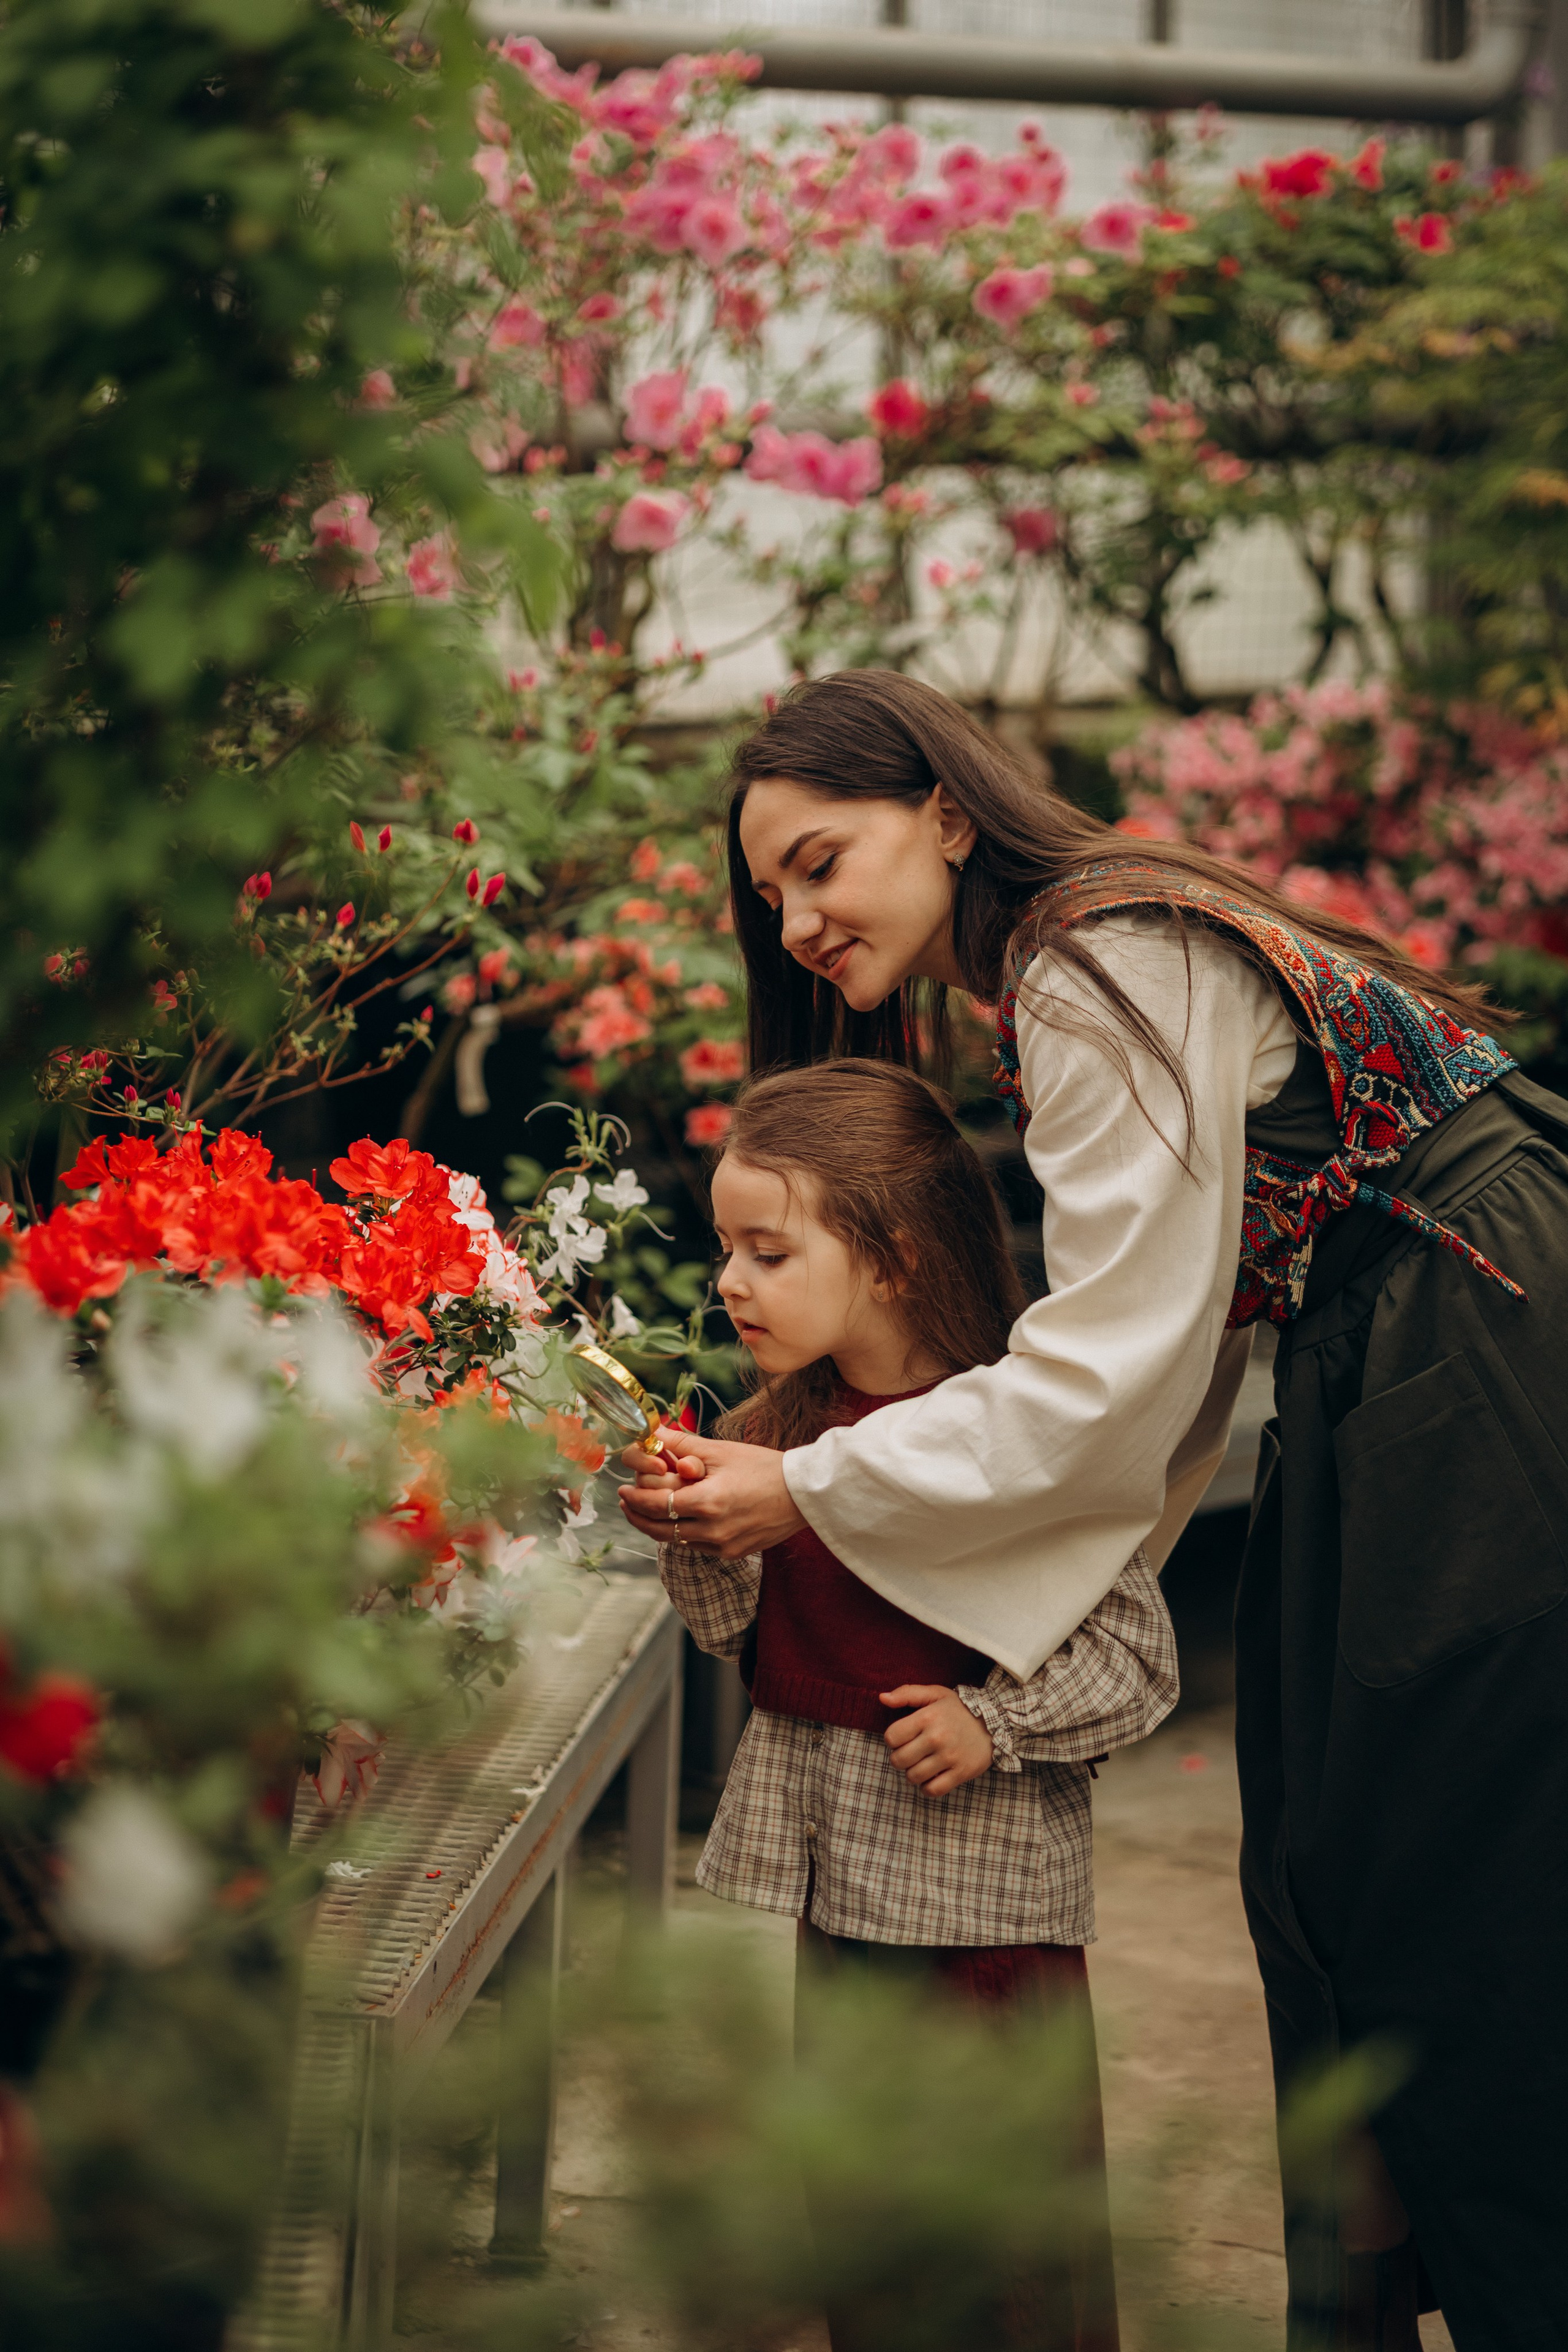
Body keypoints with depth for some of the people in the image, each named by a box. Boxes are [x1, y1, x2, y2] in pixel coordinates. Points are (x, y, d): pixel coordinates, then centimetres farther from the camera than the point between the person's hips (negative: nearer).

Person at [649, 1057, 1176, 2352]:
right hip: (805, 1854, 6)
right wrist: (695, 1529, -11)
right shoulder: (777, 1425, 5)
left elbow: (1137, 1658, -12)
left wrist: (992, 1724, -22)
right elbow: (734, 1627, 6)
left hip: (979, 1872, -6)